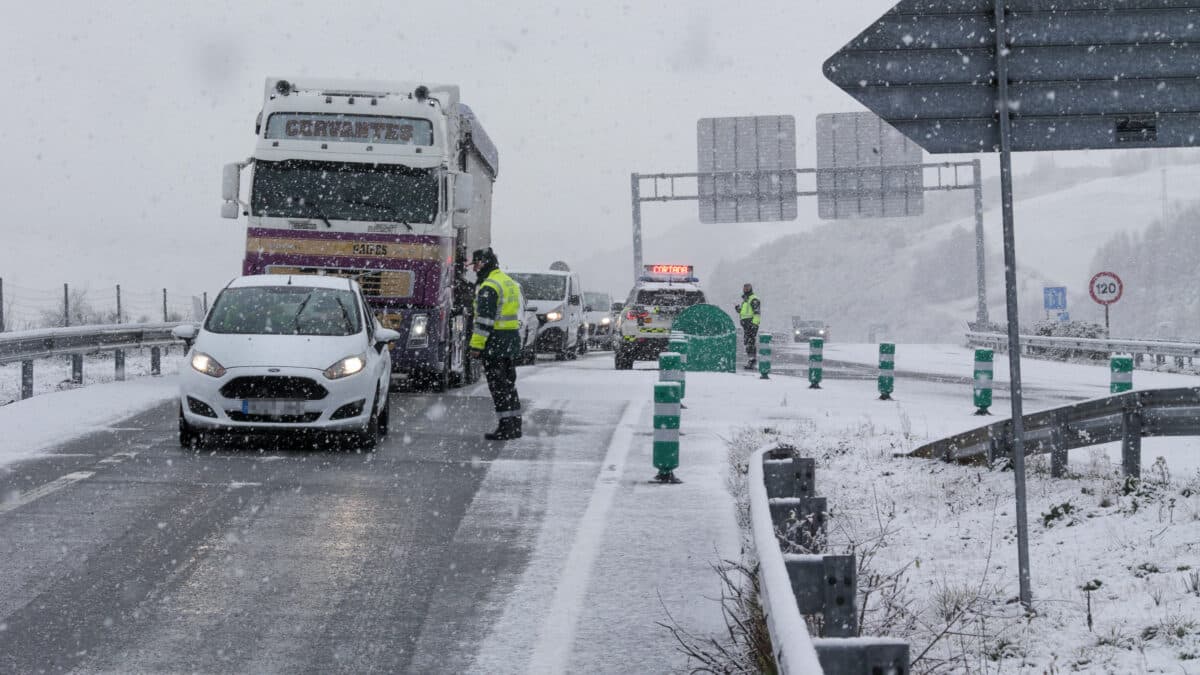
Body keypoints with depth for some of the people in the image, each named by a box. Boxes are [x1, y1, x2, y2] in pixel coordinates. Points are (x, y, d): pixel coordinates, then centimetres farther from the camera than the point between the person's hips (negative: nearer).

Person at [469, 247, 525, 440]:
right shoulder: (510, 283, 16)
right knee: (509, 384, 15)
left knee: (498, 386, -5)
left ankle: (505, 428, -7)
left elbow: (485, 320, -20)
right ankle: (514, 426, 18)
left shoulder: (488, 287, -15)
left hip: (495, 343, -9)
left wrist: (476, 345, -18)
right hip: (512, 341, 9)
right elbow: (521, 309, 19)